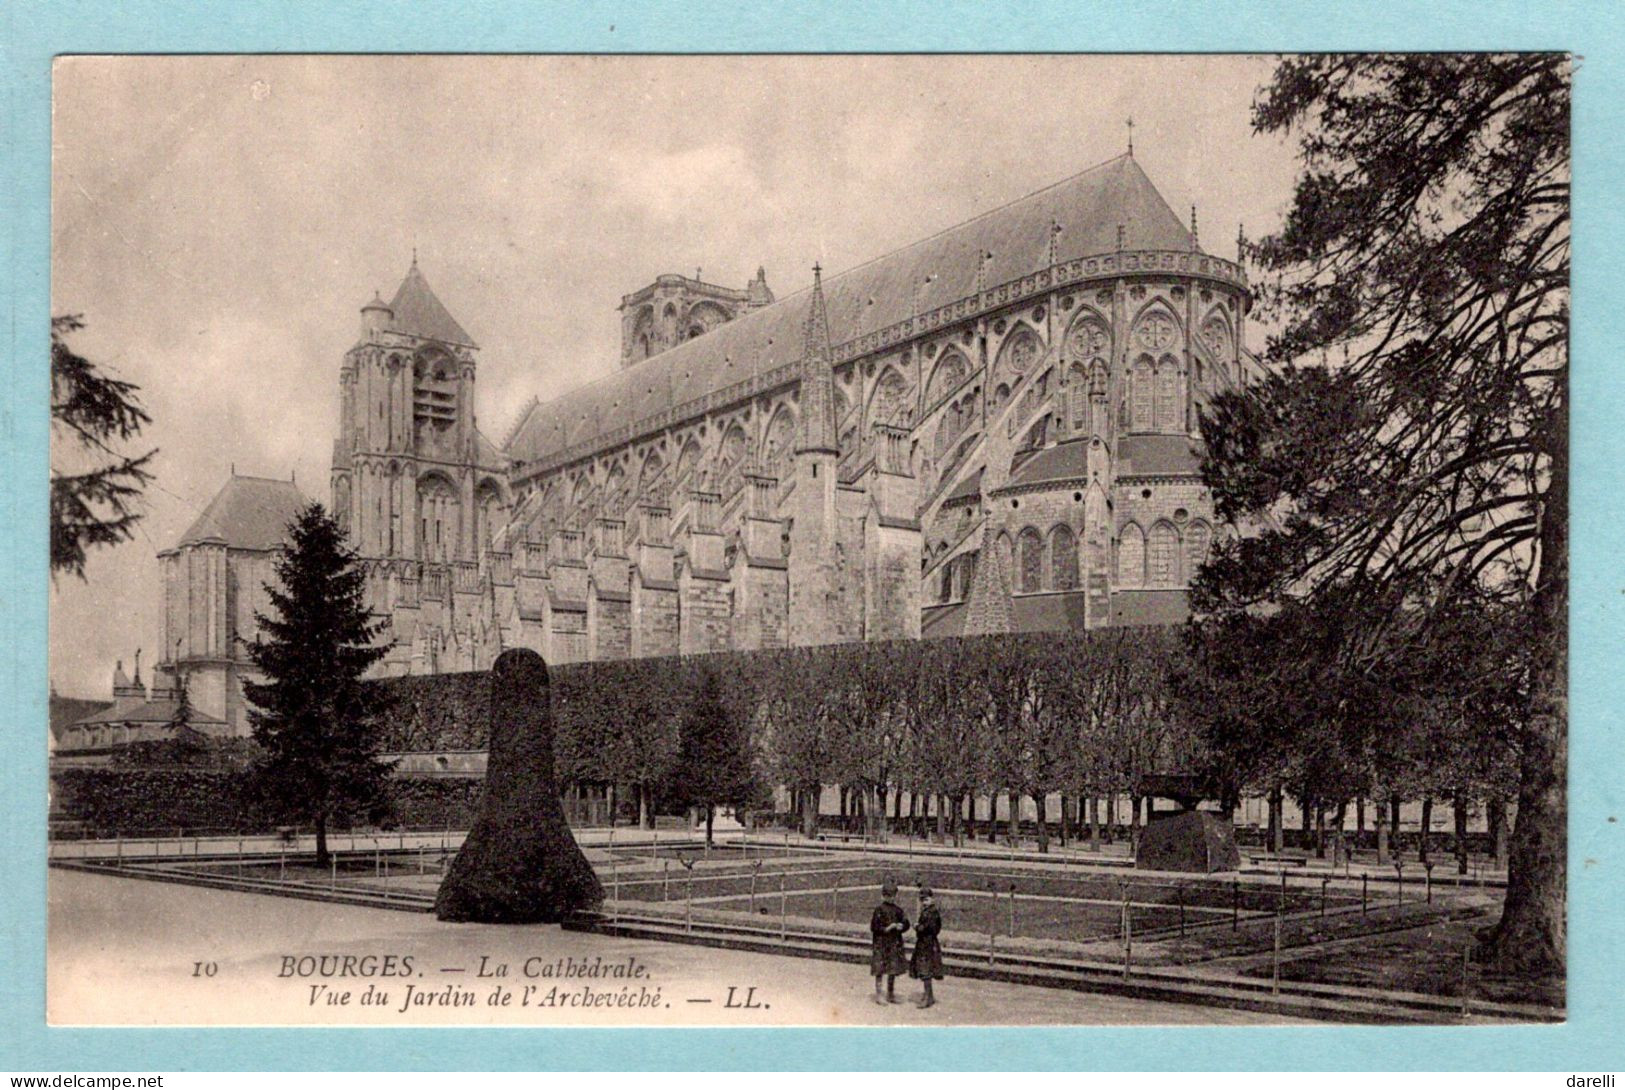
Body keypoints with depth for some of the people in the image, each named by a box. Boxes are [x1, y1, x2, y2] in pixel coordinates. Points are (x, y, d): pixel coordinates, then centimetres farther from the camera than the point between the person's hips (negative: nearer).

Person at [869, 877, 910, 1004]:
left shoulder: (898, 910, 8)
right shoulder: (879, 909, -8)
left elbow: (906, 923, 10)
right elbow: (874, 927, -11)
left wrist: (901, 926, -11)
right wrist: (886, 929, -20)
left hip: (895, 944, 6)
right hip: (881, 943, -6)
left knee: (893, 970, 11)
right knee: (880, 970, -2)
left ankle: (890, 994, 23)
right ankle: (878, 995, 5)